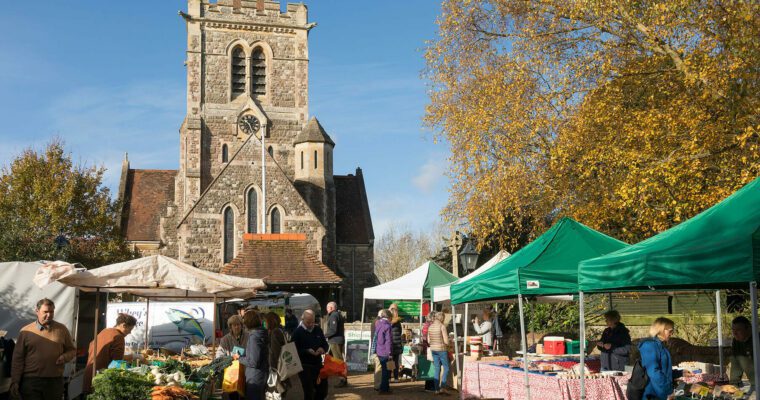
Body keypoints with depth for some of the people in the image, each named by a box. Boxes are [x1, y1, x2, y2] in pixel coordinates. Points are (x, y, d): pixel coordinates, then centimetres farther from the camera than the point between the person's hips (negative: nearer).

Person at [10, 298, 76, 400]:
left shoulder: (62, 329, 6)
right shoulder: (26, 331, 0)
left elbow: (72, 350, 15)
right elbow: (18, 358, 1)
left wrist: (64, 357, -8)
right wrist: (15, 382, -2)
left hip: (55, 381, 2)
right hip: (31, 381, -2)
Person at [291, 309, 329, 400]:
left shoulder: (318, 330, 9)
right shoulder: (298, 332, -7)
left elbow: (325, 344, 16)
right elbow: (295, 349, -11)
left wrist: (323, 349, -7)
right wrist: (307, 351, -24)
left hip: (318, 364, 5)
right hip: (305, 366, -5)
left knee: (323, 390, 11)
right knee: (309, 392, -1)